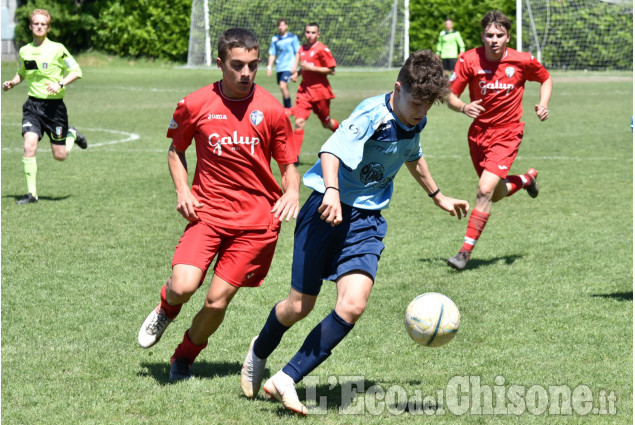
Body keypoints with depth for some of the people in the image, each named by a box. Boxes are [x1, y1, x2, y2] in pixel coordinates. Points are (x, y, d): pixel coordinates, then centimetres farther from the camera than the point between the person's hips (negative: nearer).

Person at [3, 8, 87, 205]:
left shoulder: (57, 49, -8)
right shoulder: (24, 51, 6)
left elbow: (76, 71, -5)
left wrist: (60, 84, -21)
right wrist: (12, 83, 4)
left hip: (54, 105, -3)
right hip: (33, 104, 3)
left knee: (60, 155, 3)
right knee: (29, 146, -16)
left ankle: (72, 135, 37)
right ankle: (31, 193, -8)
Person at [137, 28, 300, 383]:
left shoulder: (271, 110, -2)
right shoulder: (196, 105, -1)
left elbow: (288, 164, 7)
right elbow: (176, 150, 15)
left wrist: (292, 193, -13)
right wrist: (182, 190, 0)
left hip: (257, 217, 0)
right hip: (209, 210, 0)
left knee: (217, 301, -4)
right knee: (183, 286, -20)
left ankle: (185, 356, 24)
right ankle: (166, 310, 19)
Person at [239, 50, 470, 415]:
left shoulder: (415, 122, 6)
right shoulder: (373, 115, -19)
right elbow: (333, 150, -35)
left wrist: (438, 197, 41)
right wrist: (331, 191, -53)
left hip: (367, 220, 6)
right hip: (330, 210, -5)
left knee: (353, 306, -16)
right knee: (300, 306, 3)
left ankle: (286, 380, -9)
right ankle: (259, 353, 36)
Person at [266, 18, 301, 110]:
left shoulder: (293, 37, 0)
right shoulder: (275, 39, 11)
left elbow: (298, 53, 1)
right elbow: (272, 54, 16)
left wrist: (295, 66, -8)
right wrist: (269, 67, 7)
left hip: (289, 67, -5)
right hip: (279, 67, 5)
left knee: (283, 86, -19)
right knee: (284, 88, 10)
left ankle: (288, 108, -11)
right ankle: (288, 109, 21)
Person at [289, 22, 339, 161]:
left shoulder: (322, 49, -12)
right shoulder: (302, 48, 8)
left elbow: (331, 70, -15)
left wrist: (311, 68, -20)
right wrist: (298, 73, 6)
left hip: (320, 91, -4)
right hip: (305, 89, 4)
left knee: (327, 123, 12)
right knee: (299, 121, -12)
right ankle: (295, 155, -13)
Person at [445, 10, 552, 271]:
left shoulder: (522, 61, -11)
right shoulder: (469, 60, -11)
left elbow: (546, 79, 9)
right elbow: (450, 96, -7)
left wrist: (543, 104, -9)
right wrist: (464, 108, -28)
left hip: (507, 133, -3)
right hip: (478, 131, 3)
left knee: (485, 190, -20)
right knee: (497, 195, 18)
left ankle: (466, 251, -11)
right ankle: (527, 179, 52)